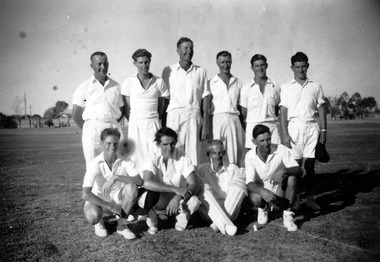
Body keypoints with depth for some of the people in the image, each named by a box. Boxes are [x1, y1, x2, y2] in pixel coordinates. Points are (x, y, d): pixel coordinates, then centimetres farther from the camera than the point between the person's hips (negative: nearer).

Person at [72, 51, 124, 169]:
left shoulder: (115, 86, 13)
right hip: (92, 129, -2)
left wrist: (111, 126, 9)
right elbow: (76, 114, 3)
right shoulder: (84, 87, 4)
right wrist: (88, 130, 4)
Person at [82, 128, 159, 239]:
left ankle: (122, 225, -11)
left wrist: (116, 177, -38)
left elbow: (139, 181, -26)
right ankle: (99, 222, 5)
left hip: (119, 199, 3)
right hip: (99, 201, -2)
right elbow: (85, 194, -28)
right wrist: (111, 207, -29)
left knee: (131, 187, -29)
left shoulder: (124, 160, -12)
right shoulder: (96, 164, -20)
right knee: (92, 216, -36)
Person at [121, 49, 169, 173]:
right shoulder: (128, 82, 3)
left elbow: (163, 106, 9)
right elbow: (126, 107, 5)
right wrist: (133, 122, 1)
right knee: (136, 155, 0)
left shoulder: (159, 82, 4)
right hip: (135, 124, 0)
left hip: (153, 123, 0)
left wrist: (155, 120, 5)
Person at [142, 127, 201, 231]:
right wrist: (176, 189, -34)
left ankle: (180, 226, -5)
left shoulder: (183, 158, -9)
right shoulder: (153, 158, -12)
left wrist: (177, 198, -34)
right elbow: (147, 183, -28)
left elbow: (194, 184, -14)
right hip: (158, 202, 0)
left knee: (194, 201, -30)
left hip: (178, 200, 1)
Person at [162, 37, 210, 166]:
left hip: (193, 115, 1)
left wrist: (205, 124, 2)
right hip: (174, 115, 0)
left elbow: (205, 97, 9)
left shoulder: (201, 71, 12)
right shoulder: (168, 70, 9)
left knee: (193, 154, -3)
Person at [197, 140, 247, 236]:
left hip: (230, 210, 1)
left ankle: (218, 224, -32)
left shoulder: (232, 168, 14)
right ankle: (225, 225, -46)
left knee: (239, 185, -21)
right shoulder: (202, 169, 12)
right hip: (210, 211, 0)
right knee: (205, 191, -27)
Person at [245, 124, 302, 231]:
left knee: (292, 177, -31)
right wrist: (262, 191, -44)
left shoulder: (281, 150, -19)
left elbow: (299, 170, -24)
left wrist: (284, 170, -46)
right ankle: (263, 208, 6)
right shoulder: (250, 156, -16)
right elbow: (250, 183, -22)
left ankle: (288, 216, -17)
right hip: (261, 188, 0)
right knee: (255, 198, -35)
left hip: (280, 188, 0)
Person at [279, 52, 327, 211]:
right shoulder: (286, 87, 6)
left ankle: (310, 198, 10)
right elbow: (283, 111, 2)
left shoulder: (316, 87, 11)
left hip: (312, 127, 1)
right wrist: (284, 134, -6)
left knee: (309, 164, 0)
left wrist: (323, 130, 3)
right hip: (294, 127, -1)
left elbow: (321, 110, 11)